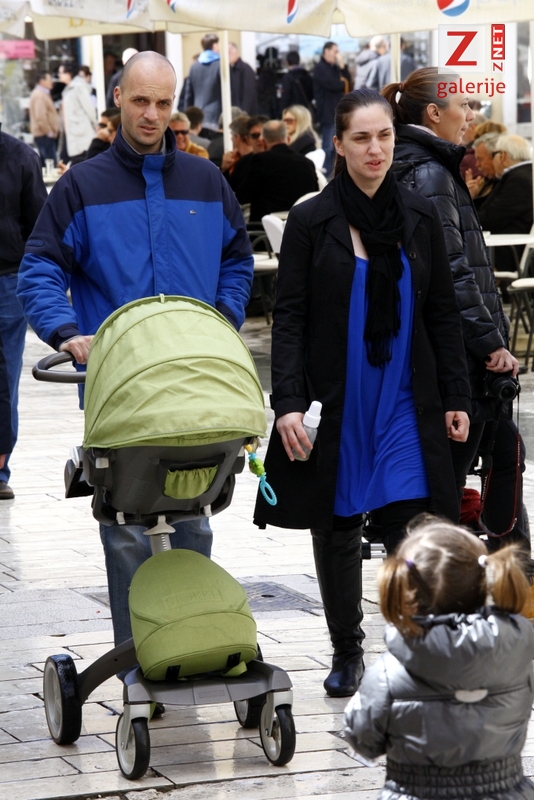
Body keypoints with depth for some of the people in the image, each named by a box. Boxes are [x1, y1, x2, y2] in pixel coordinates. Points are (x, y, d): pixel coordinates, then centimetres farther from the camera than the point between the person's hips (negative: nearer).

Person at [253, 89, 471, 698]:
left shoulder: (420, 218, 5)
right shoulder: (310, 221, -3)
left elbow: (442, 313, 9)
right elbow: (288, 318, -4)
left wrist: (456, 397, 5)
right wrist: (287, 403, -14)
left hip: (406, 403, 1)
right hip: (336, 405, -1)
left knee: (411, 528, -8)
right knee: (337, 530, 8)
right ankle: (347, 652, 22)